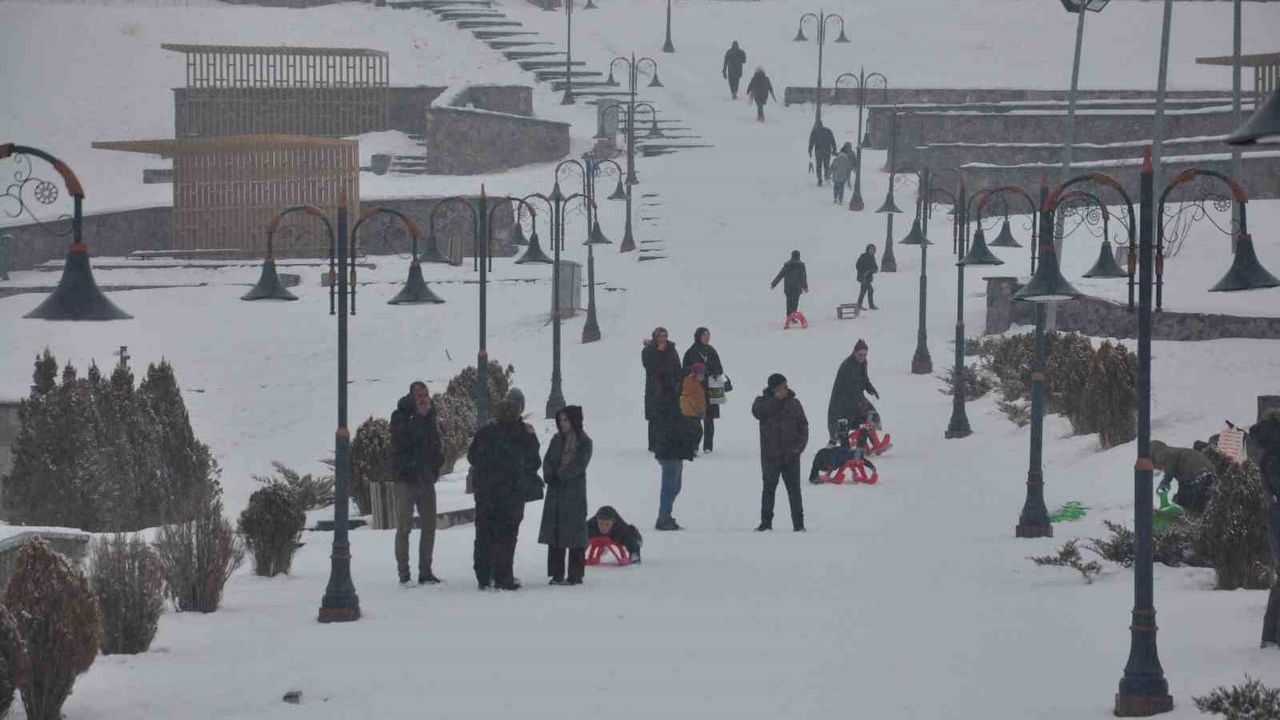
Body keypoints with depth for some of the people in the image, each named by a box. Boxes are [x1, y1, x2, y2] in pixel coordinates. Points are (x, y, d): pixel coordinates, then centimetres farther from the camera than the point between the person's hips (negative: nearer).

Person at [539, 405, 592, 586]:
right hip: (555, 492, 5)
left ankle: (575, 574, -1)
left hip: (575, 492, -5)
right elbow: (547, 461, 8)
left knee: (574, 534, -4)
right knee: (554, 533, 3)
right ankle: (557, 574, 8)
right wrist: (550, 475, -11)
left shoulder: (584, 442, -2)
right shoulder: (557, 440, 12)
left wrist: (560, 474, -13)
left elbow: (579, 466, -10)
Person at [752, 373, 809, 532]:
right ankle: (766, 522, 16)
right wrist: (776, 399, -21)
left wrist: (799, 446, -7)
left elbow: (803, 426, 5)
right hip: (770, 456, 0)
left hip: (790, 455, 0)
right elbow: (757, 412, -22)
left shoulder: (793, 404, 4)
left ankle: (798, 523, 6)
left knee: (794, 489, 2)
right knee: (769, 489, 9)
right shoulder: (763, 402, 1)